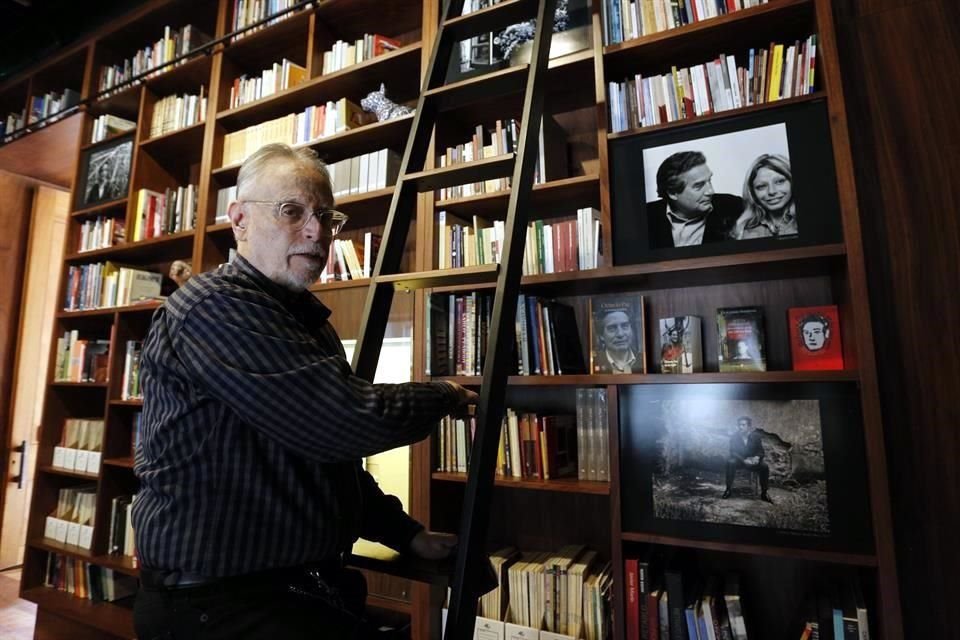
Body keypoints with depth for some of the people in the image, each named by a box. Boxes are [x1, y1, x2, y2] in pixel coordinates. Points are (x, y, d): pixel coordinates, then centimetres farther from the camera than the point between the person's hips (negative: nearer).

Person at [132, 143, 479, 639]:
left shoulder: (303, 318, 12)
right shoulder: (215, 308, -19)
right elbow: (347, 421, -27)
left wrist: (408, 534, 10)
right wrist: (445, 397, -9)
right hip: (221, 599, -8)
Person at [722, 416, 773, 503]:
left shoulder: (756, 436, -5)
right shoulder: (734, 437, -9)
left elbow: (761, 451, -6)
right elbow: (733, 452, -15)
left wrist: (757, 457, -30)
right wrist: (744, 460, -31)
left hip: (752, 461, 2)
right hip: (739, 460, -1)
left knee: (764, 467, -27)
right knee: (730, 462, -34)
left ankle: (764, 493, -11)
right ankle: (728, 490, -23)